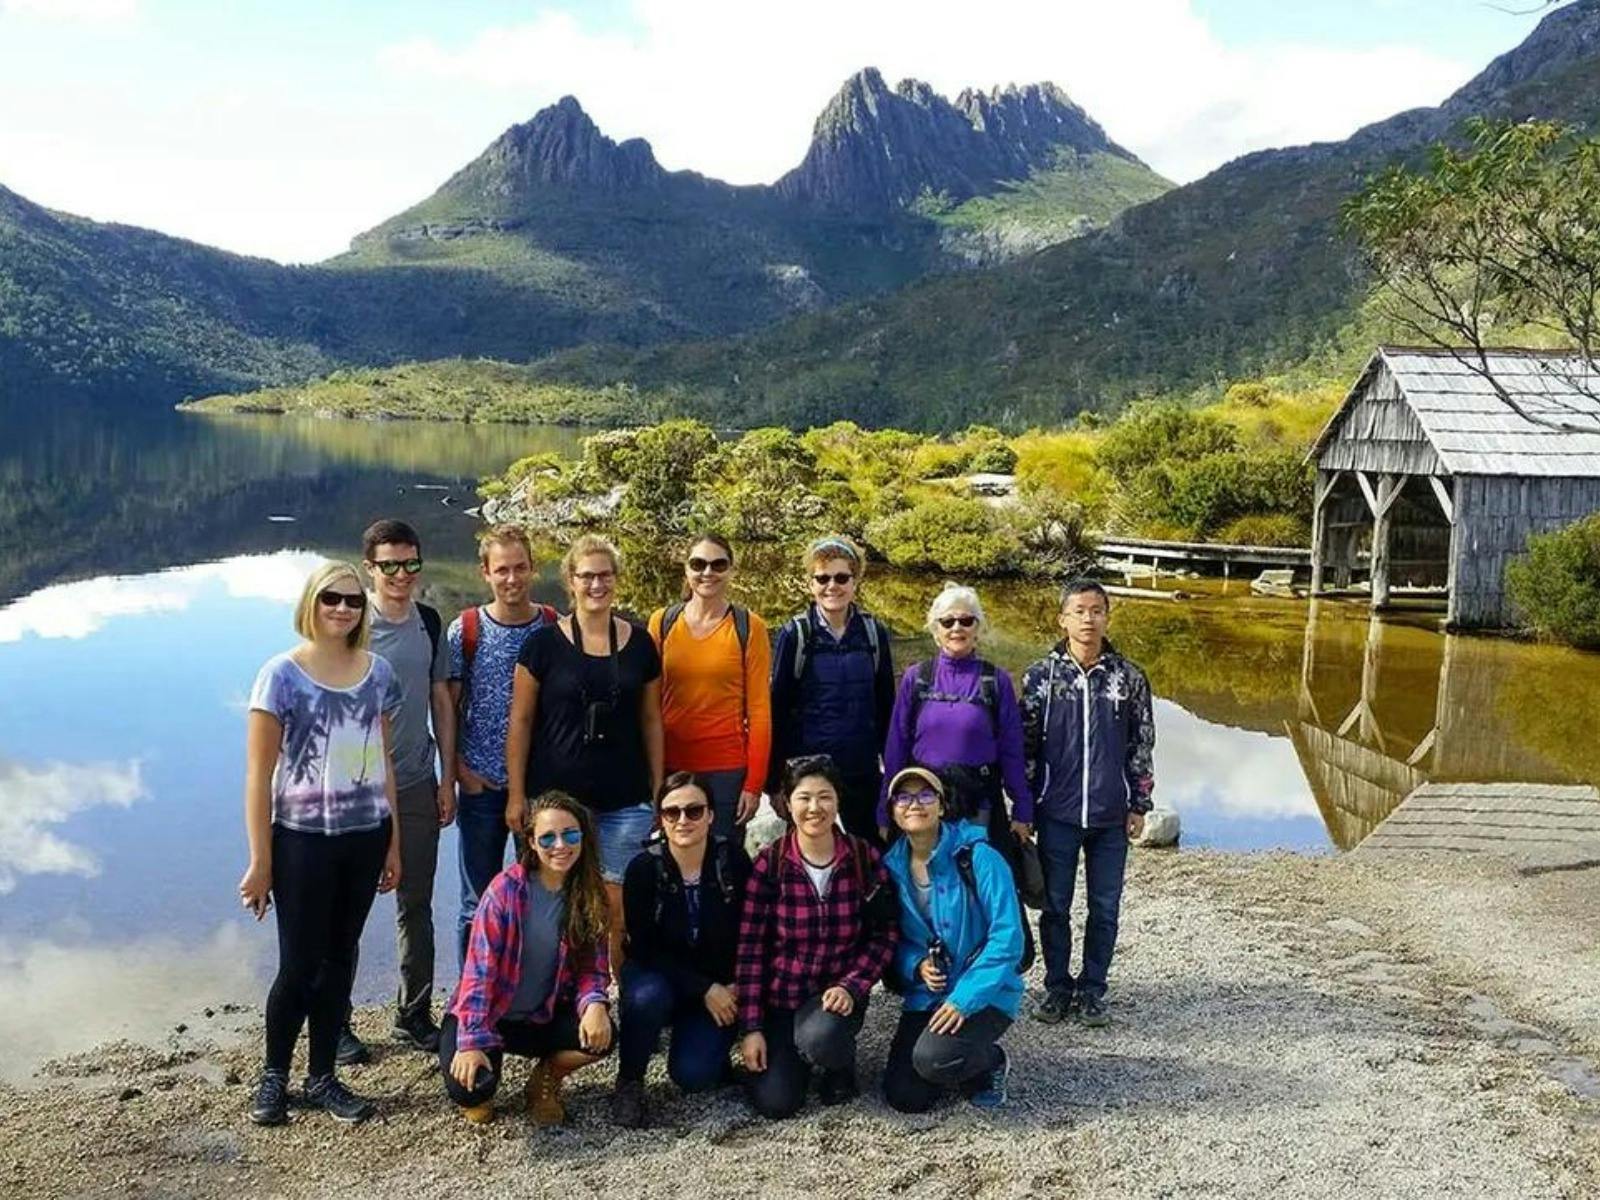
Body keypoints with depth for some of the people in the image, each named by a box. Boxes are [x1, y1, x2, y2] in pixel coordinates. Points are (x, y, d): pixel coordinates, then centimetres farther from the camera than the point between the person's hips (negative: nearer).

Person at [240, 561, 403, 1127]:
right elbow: (259, 775, -8)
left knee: (340, 957, 12)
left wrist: (393, 844, 11)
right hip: (303, 840, -4)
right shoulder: (282, 674, -9)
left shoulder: (376, 672, 4)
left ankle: (322, 1076, 25)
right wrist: (260, 862, -10)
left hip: (365, 837, 4)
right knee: (299, 964, 2)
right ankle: (274, 1075, 23)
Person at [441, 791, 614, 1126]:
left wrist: (594, 1004, -26)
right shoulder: (506, 889, -18)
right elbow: (480, 968, -21)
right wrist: (471, 1042, -28)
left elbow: (592, 965, -3)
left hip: (543, 1018, 3)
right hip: (486, 1014, -3)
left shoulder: (587, 894, -6)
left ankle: (546, 1079, 9)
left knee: (601, 1035, -24)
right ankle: (480, 1089, 13)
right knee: (469, 1087, -28)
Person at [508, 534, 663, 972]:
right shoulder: (544, 643, 0)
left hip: (625, 802, 1)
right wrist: (517, 794, -3)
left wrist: (658, 790, 8)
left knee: (619, 904, 1)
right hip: (557, 796, -1)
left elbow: (651, 721, 11)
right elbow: (521, 721, 1)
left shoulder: (640, 643, 7)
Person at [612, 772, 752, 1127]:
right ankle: (629, 1080, -8)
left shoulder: (733, 860, -12)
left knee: (693, 1075, -18)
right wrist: (703, 989, -20)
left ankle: (706, 1042, 18)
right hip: (658, 974, 0)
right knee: (647, 997, -35)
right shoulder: (644, 868, -15)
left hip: (720, 985, 1)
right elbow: (644, 947, -16)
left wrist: (735, 987, -14)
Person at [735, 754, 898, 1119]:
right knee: (774, 1102, -13)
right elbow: (750, 948, -6)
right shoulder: (769, 864, -8)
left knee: (820, 1037, -34)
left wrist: (851, 987, -18)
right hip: (779, 996, 1)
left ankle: (842, 1063, 4)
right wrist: (751, 1027, -9)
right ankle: (791, 1054, 21)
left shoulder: (864, 857, -5)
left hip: (837, 993, 0)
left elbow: (884, 935, -2)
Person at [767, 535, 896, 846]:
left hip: (863, 771, 2)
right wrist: (775, 780, -3)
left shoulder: (875, 633, 2)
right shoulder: (795, 634, -5)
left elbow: (886, 706, 9)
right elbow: (777, 709, -2)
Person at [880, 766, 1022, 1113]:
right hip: (925, 996, 5)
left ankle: (991, 1062, 6)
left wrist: (964, 999, -23)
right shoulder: (892, 866, 1)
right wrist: (916, 965, -12)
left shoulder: (977, 857, -15)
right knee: (904, 1097, -7)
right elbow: (893, 939, 11)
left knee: (932, 1059, -29)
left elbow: (1007, 937, -18)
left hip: (985, 993, -5)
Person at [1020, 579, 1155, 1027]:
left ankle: (1092, 990, 21)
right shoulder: (1041, 675, -2)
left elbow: (1142, 744, 6)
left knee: (1105, 907, 7)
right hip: (1057, 813, -1)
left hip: (1111, 815, 1)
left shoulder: (1129, 677, 1)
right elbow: (1024, 743, 2)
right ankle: (1057, 987, 22)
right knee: (1055, 905, 8)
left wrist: (1139, 805, 4)